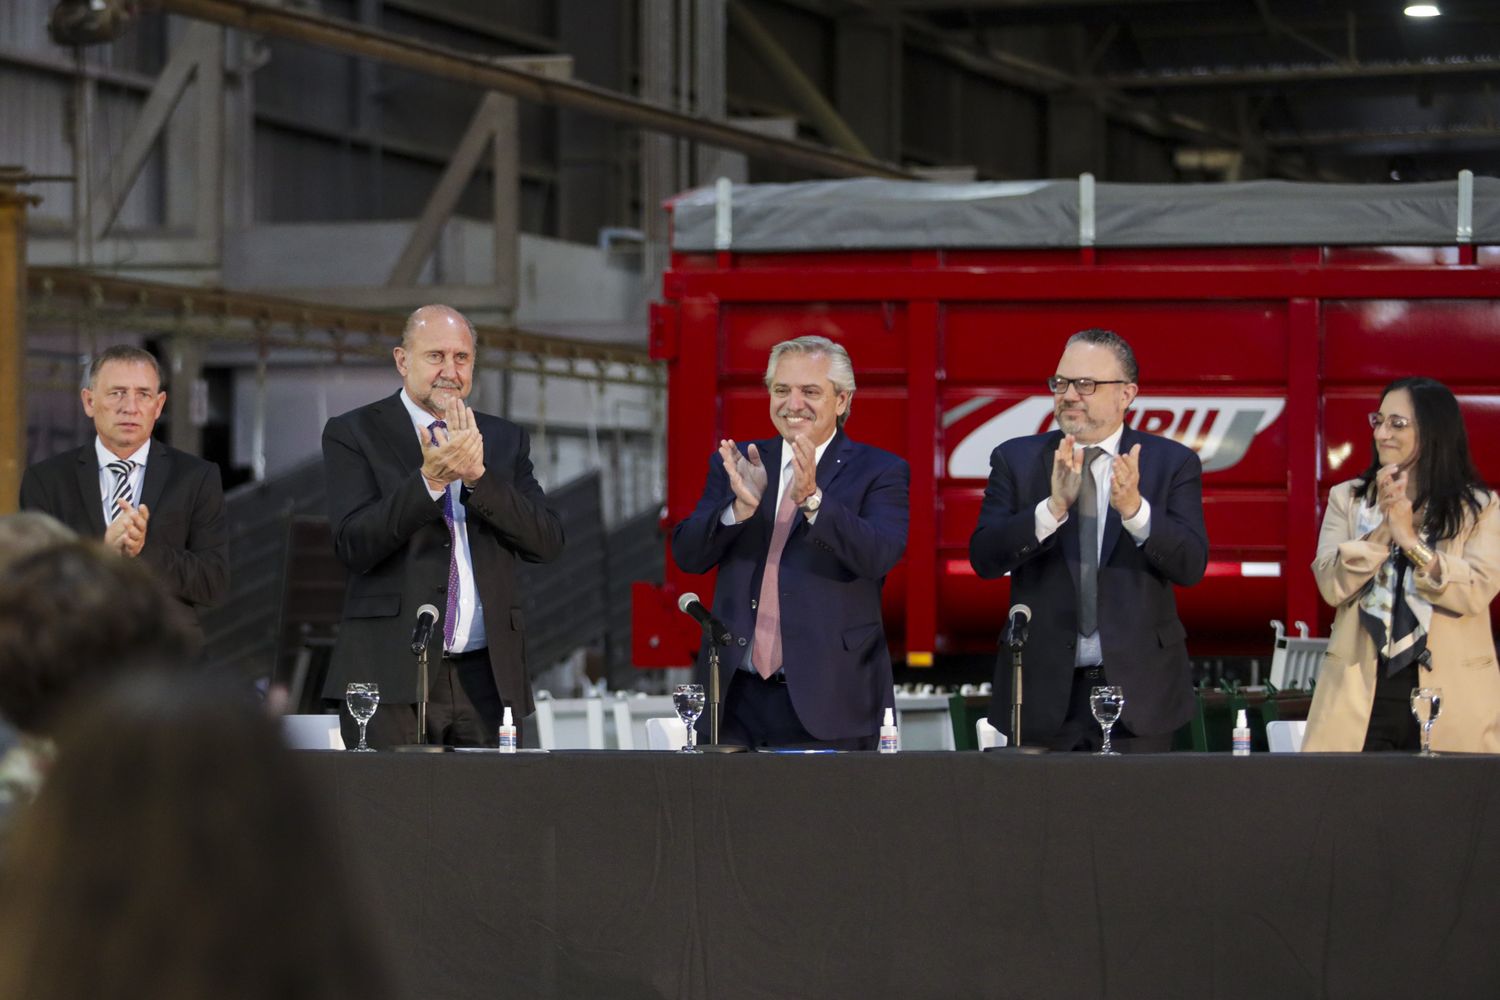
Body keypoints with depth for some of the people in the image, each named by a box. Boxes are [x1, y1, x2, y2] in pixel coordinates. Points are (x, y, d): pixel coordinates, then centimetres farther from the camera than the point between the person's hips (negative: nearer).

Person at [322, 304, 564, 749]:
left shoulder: (504, 440, 14)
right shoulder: (354, 434, 3)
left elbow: (547, 542, 2)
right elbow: (354, 545, -9)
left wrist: (477, 476, -11)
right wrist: (429, 479, -20)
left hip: (486, 678, 3)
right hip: (392, 678, -3)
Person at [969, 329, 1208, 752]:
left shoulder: (1172, 463, 2)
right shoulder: (1015, 460, 4)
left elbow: (1191, 565, -8)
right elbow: (984, 557, -7)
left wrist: (1134, 509, -26)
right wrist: (1053, 507, -22)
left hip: (1137, 687, 0)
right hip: (1043, 691, 1)